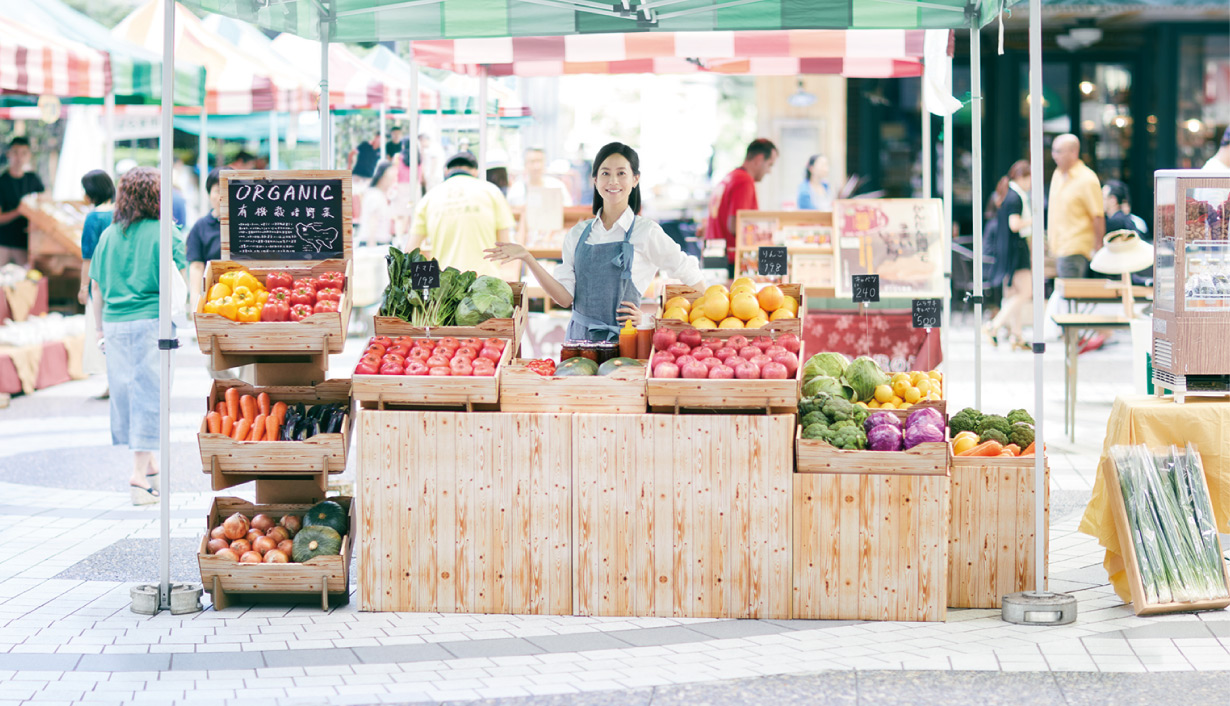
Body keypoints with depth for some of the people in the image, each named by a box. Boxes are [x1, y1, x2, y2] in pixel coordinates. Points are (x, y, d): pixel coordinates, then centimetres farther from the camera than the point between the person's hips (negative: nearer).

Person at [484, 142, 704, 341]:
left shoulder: (646, 232, 0)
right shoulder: (579, 234, 12)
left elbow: (696, 283, 4)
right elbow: (565, 297, 4)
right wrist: (527, 258, -2)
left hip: (623, 341, -3)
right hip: (579, 338, 3)